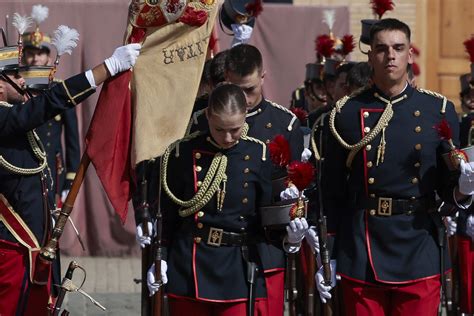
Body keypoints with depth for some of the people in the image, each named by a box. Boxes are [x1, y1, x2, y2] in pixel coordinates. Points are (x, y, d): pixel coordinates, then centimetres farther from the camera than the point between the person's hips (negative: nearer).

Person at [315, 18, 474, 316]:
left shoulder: (439, 110, 4)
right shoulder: (347, 113, 3)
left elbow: (448, 187, 7)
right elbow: (333, 192, 6)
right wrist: (326, 256, 3)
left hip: (419, 255, 0)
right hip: (361, 256, 0)